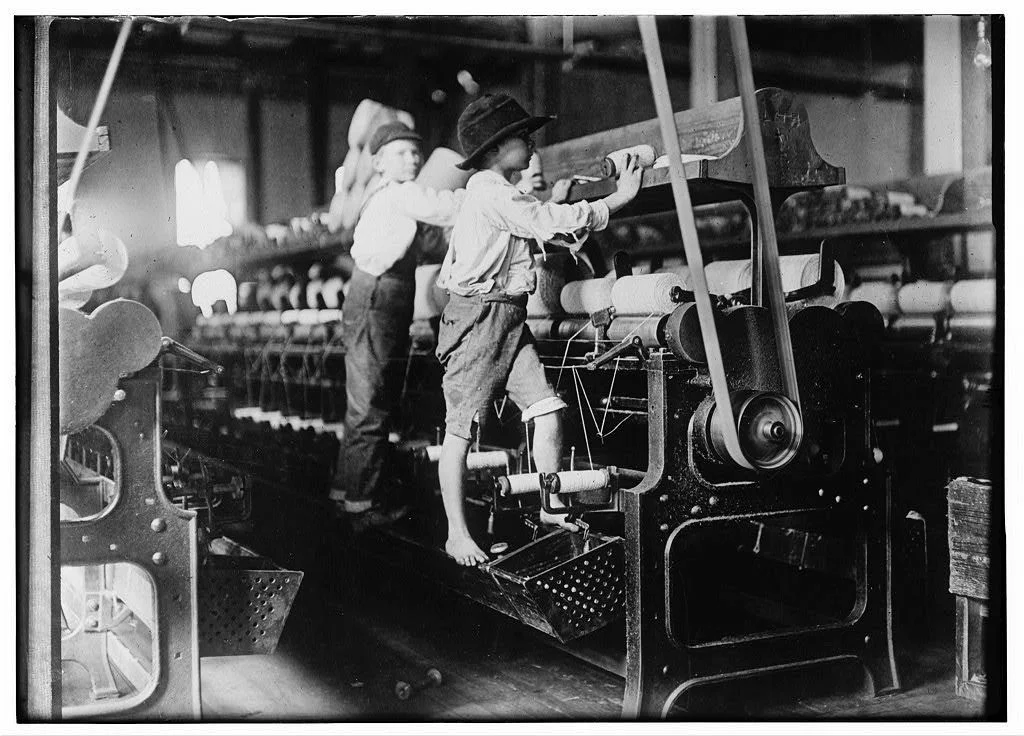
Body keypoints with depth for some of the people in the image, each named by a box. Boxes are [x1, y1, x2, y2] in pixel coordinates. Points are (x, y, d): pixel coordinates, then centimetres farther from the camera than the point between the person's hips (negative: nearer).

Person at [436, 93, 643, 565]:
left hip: (510, 320, 9)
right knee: (461, 428, -3)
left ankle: (553, 508, 13)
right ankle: (457, 534, 3)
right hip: (478, 315, -9)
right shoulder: (488, 189, -11)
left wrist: (551, 204, 19)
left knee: (548, 410, 0)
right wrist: (620, 198, -13)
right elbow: (548, 224, -17)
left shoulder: (503, 194, 20)